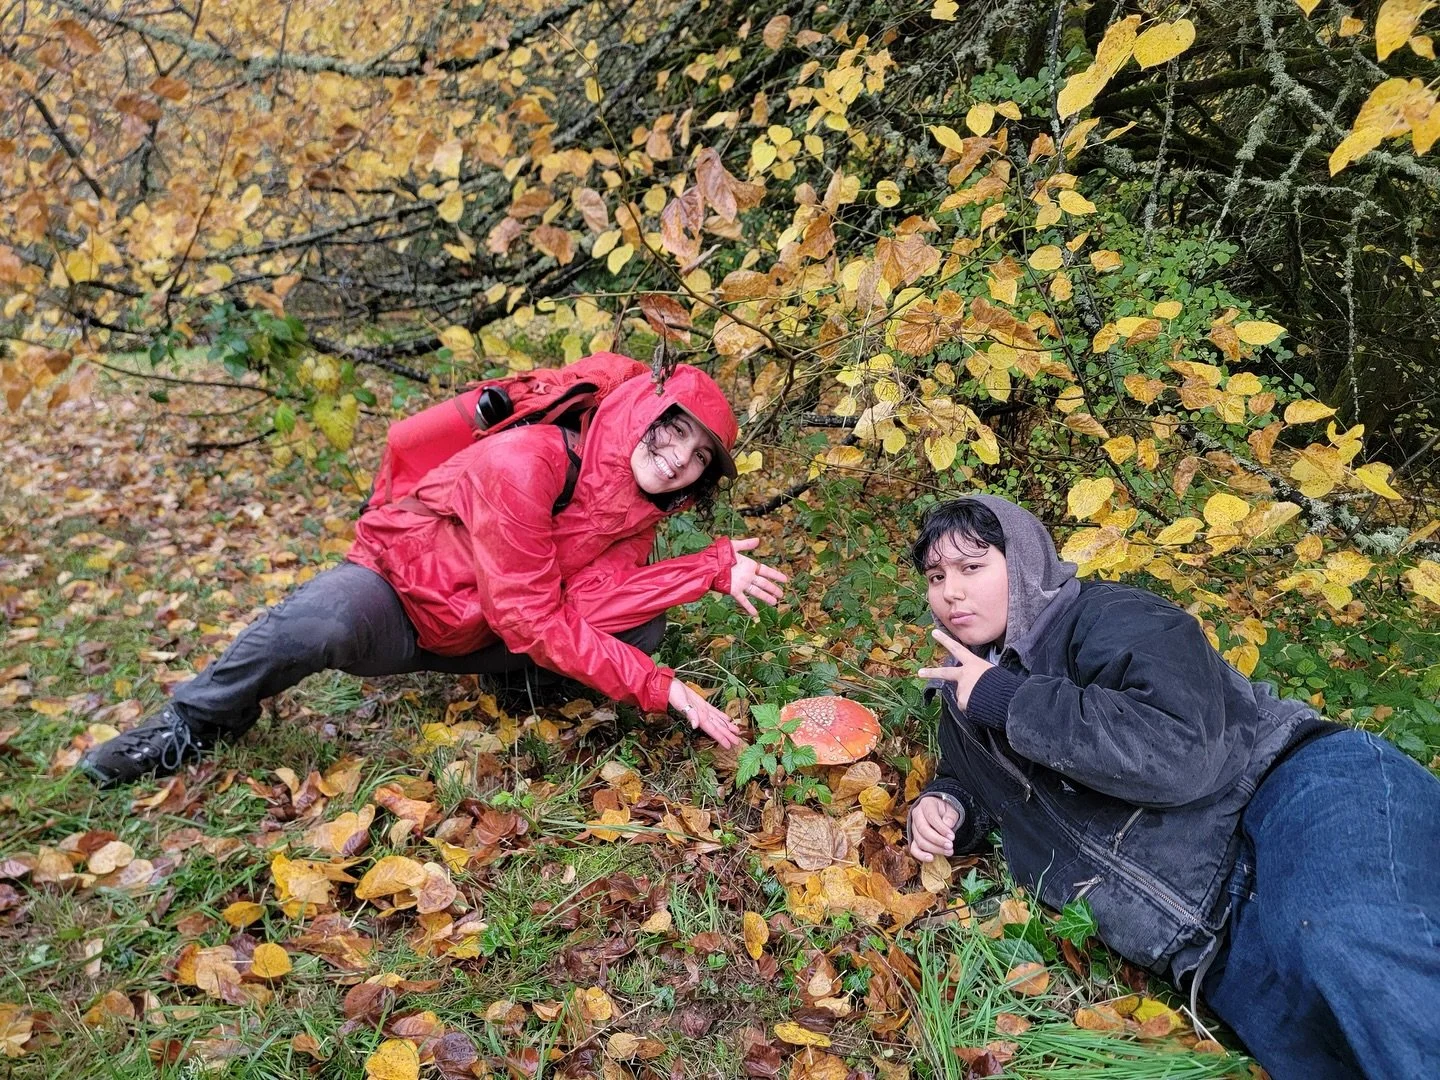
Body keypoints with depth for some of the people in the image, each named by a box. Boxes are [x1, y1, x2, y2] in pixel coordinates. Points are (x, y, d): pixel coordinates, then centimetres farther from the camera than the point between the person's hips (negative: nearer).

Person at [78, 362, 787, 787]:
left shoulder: (638, 511, -5)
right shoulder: (525, 463, -29)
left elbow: (591, 602, -23)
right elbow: (534, 621, -30)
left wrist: (717, 569, -25)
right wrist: (659, 690, -31)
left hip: (472, 640, 6)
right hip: (398, 588, -5)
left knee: (640, 624, -14)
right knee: (323, 622, -41)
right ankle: (200, 719, -11)